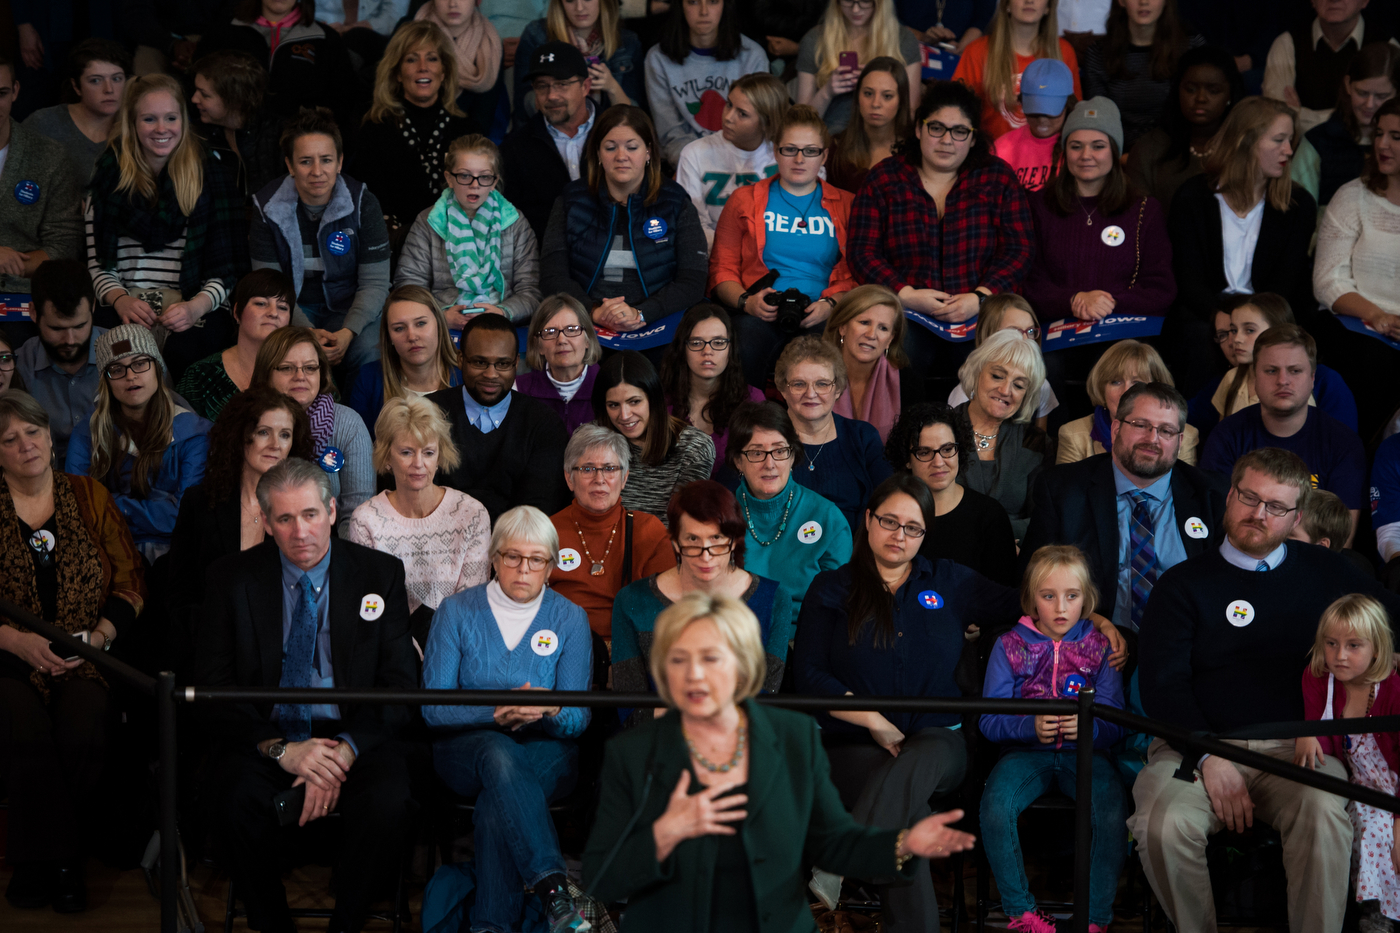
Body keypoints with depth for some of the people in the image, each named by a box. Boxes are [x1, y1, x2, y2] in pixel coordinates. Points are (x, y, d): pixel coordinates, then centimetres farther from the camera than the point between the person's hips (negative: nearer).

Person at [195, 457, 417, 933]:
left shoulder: (380, 573, 4)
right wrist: (278, 748, -19)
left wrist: (344, 753, -17)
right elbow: (211, 689, -1)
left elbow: (400, 685, 0)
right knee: (234, 801, -32)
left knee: (388, 804, -32)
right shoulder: (232, 578, 3)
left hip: (354, 737, 0)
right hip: (267, 737, 0)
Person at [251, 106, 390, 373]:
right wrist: (307, 332, -24)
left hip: (349, 309, 0)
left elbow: (375, 282, -7)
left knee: (373, 355, -31)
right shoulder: (268, 208, -6)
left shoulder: (363, 203, -6)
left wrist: (347, 332, -25)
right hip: (292, 312, 0)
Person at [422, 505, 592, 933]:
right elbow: (433, 708, -4)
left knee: (497, 799, -35)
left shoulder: (570, 619, 5)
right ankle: (554, 887, -47)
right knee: (498, 753, -38)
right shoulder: (457, 611, 3)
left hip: (545, 752, 0)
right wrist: (497, 711, -22)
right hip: (466, 748, 0)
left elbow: (578, 717, 0)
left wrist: (551, 710, -26)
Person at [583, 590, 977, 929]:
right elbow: (599, 880, -7)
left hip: (775, 923, 2)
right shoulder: (631, 753, -6)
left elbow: (831, 842, 5)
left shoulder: (796, 739, -1)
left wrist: (905, 844, -11)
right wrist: (665, 833, -22)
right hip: (668, 926, -2)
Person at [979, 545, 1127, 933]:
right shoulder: (1010, 646, 8)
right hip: (1026, 751, 0)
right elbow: (990, 720, 0)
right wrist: (1030, 726, -20)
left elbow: (1114, 725, 2)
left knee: (1113, 812, -31)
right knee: (995, 808, -31)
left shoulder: (1099, 647, 9)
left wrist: (1088, 727, -22)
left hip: (1084, 752, 0)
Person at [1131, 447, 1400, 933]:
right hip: (1196, 743, 0)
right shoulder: (1183, 584, 11)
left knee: (1323, 814, -35)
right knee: (1163, 825, -32)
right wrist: (1208, 757, -13)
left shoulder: (1326, 573, 17)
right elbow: (1162, 683, 1)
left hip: (1296, 747, 0)